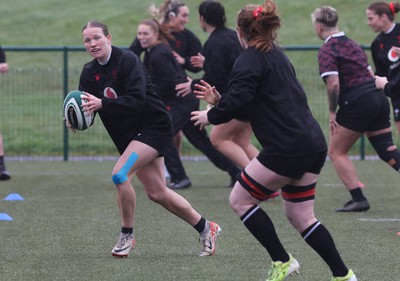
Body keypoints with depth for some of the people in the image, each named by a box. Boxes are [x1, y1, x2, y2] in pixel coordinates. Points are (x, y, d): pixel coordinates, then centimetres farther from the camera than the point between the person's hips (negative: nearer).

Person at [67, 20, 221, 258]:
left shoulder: (127, 60, -17)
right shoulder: (90, 73, 4)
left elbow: (136, 100, -27)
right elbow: (86, 108, 1)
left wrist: (102, 104, -36)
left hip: (153, 125, -8)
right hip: (128, 134, 8)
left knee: (120, 174, -24)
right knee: (157, 193, 8)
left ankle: (127, 235, -7)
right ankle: (206, 228, 26)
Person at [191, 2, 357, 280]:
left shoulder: (250, 59, -7)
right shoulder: (277, 55, 21)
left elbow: (238, 100, -20)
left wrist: (211, 116, -3)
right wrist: (220, 100, 22)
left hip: (286, 149, -9)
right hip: (314, 145, 9)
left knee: (240, 200, 5)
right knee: (301, 216, 15)